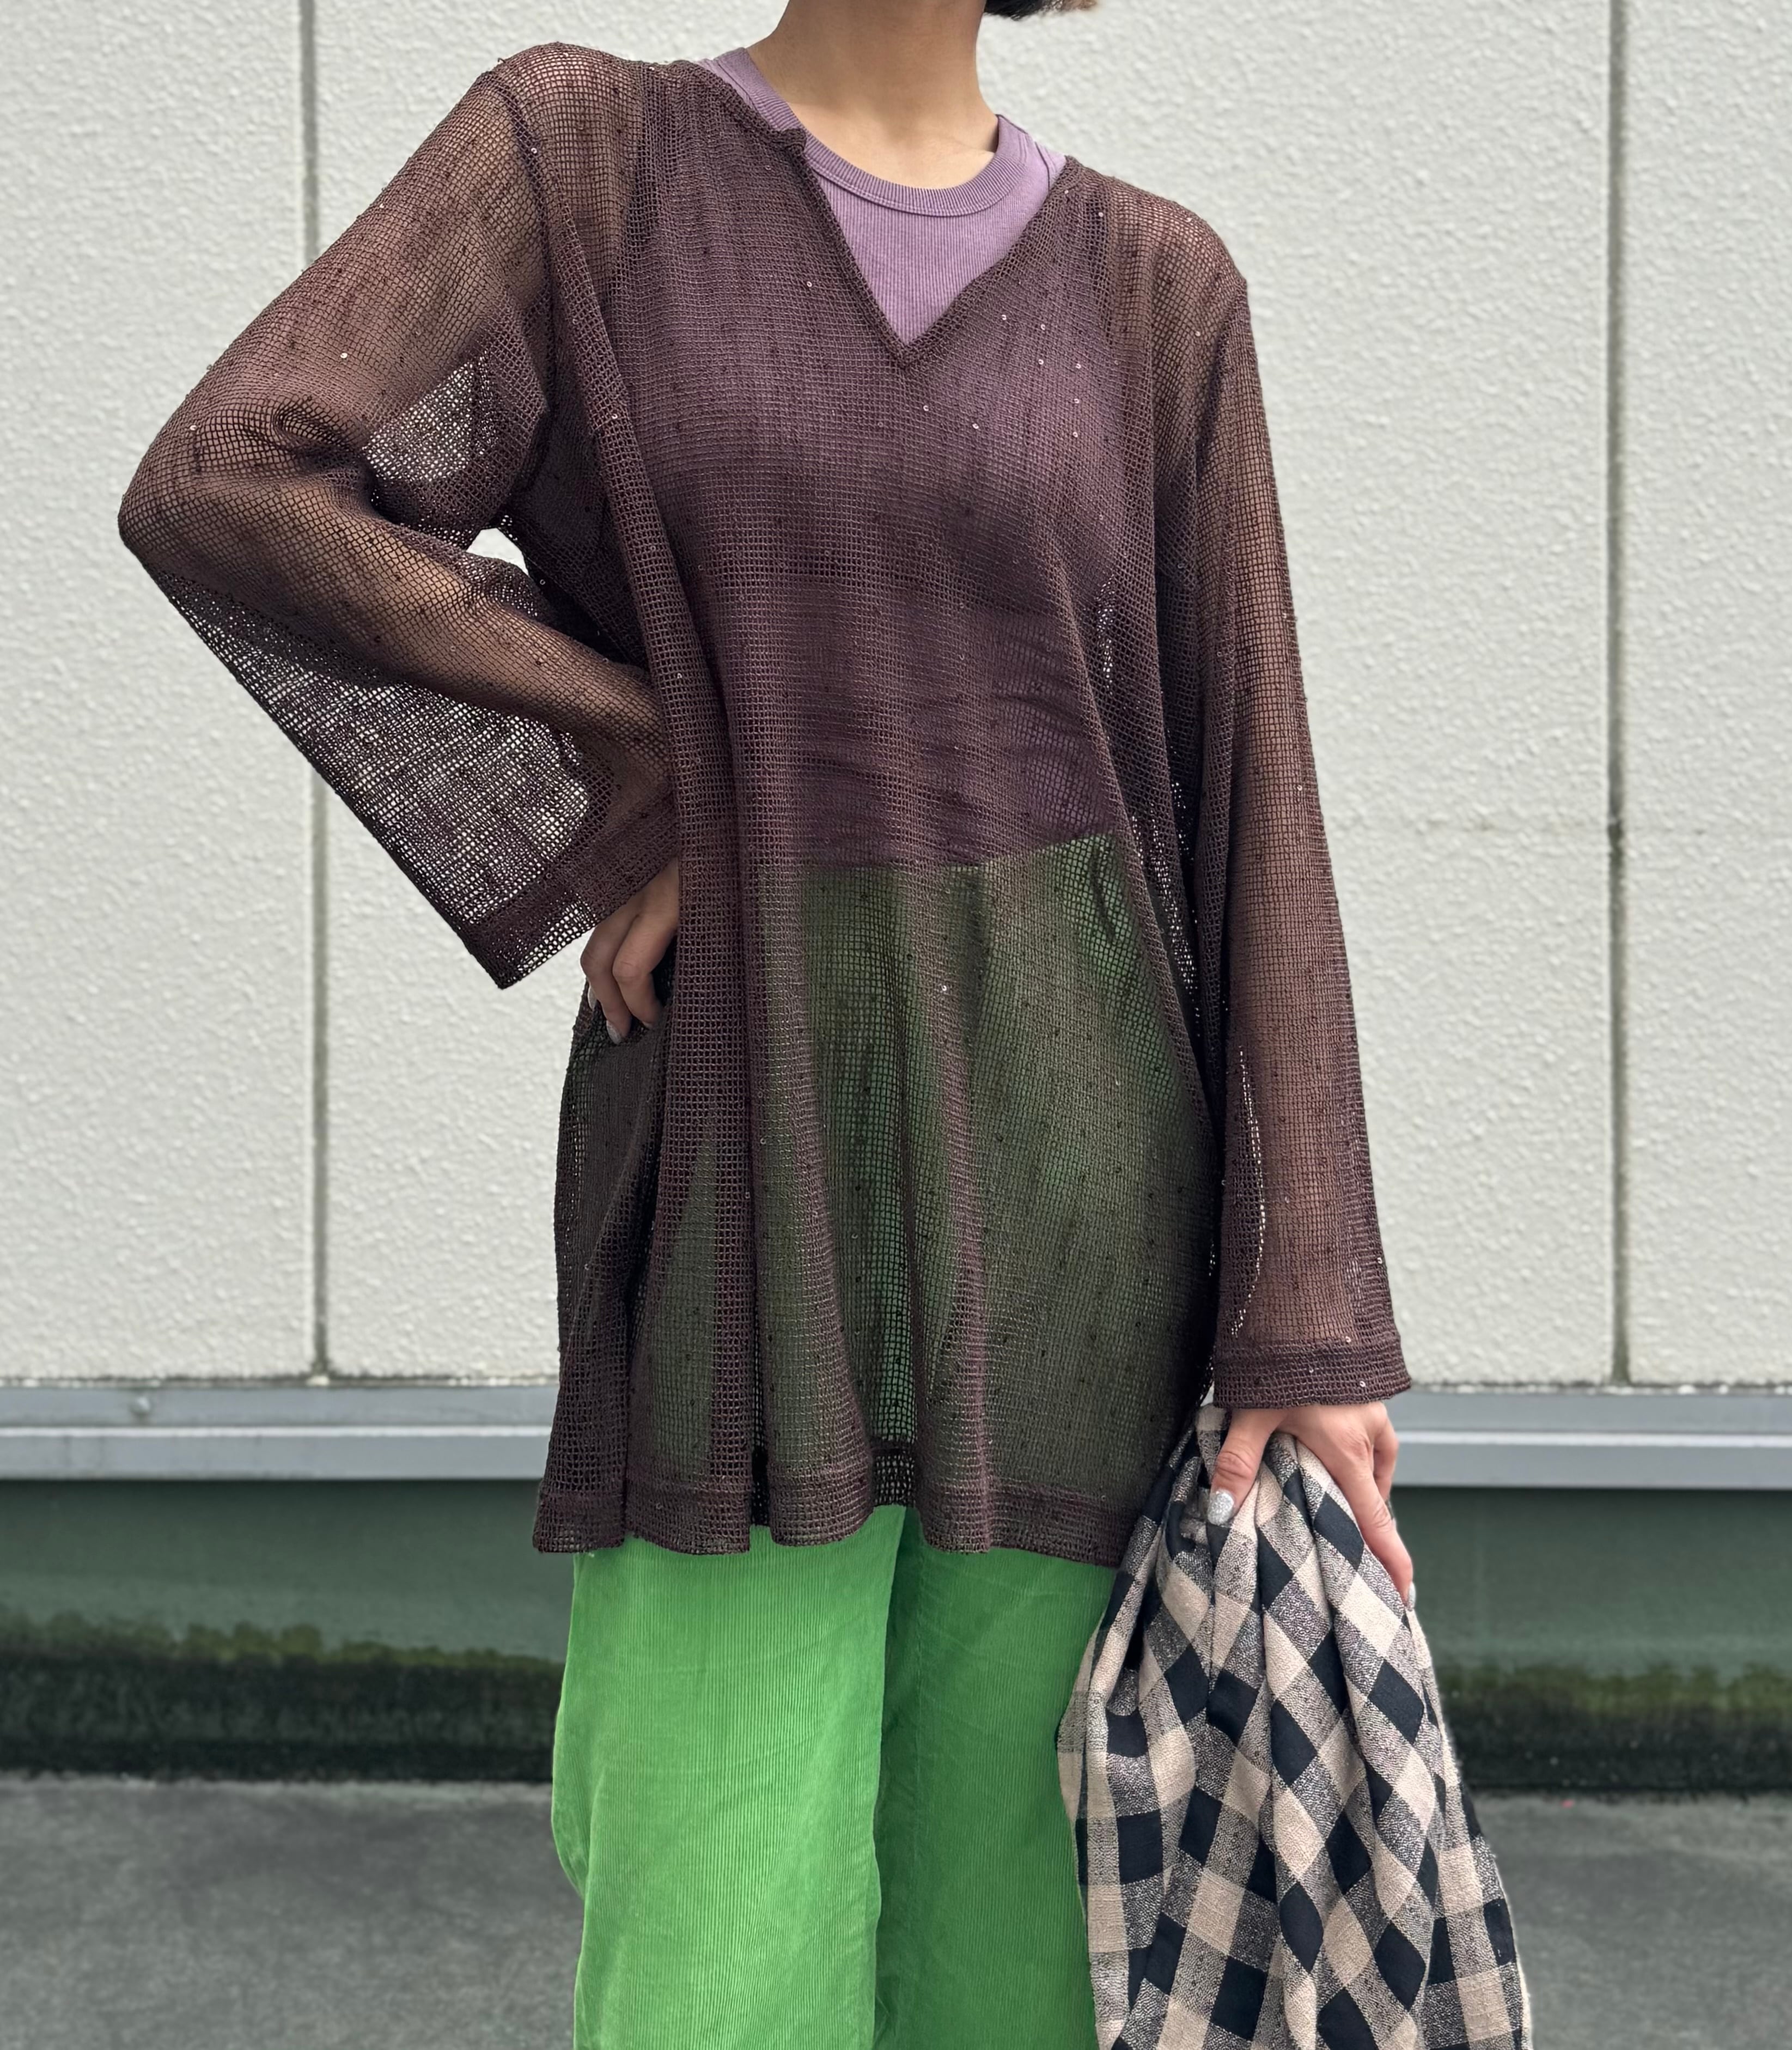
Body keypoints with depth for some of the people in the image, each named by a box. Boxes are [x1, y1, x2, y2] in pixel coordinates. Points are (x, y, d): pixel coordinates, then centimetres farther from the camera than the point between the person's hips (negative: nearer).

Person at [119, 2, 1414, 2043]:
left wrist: (1306, 1327, -5)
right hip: (747, 1178, -1)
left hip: (1060, 1166, 1)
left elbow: (1248, 811, 3)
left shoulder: (1153, 288, 7)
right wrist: (661, 792, -9)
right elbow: (219, 489, -11)